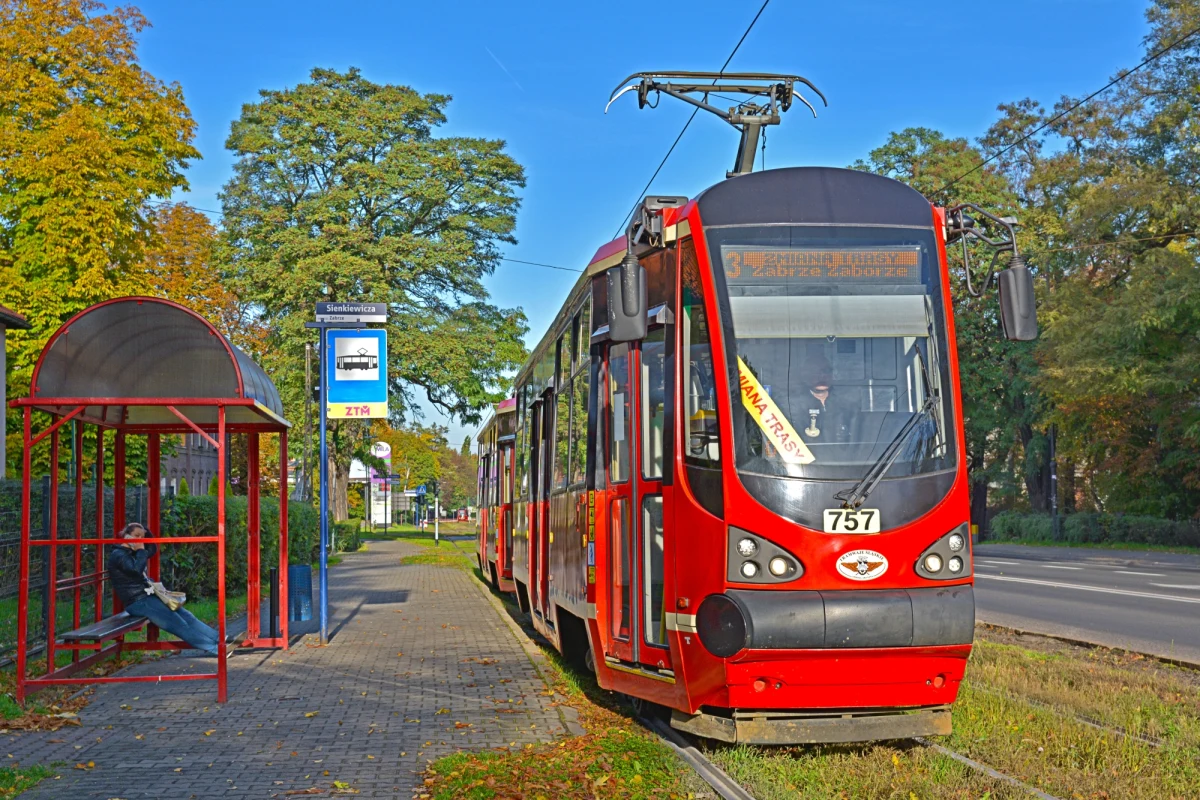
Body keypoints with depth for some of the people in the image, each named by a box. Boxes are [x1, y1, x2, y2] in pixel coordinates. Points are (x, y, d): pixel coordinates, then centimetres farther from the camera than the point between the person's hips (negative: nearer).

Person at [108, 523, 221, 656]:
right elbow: (137, 570, -27)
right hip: (138, 602, -10)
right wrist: (141, 550, -15)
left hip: (148, 596, 10)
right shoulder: (118, 555, -12)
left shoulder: (132, 553, 16)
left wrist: (146, 533, 13)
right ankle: (212, 648, -15)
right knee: (179, 624, -13)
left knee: (187, 616, 1)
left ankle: (218, 639, -1)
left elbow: (153, 549, 28)